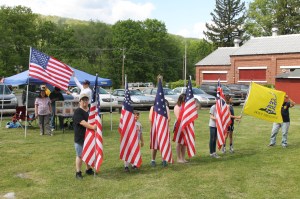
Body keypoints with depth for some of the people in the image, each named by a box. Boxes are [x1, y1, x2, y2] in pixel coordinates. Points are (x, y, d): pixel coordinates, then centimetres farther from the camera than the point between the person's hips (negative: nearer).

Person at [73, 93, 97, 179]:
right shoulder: (77, 112, -13)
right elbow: (82, 122, -26)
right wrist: (92, 127, -36)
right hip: (80, 138, -7)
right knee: (80, 155, 1)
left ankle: (88, 169, 32)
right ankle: (78, 172, 11)